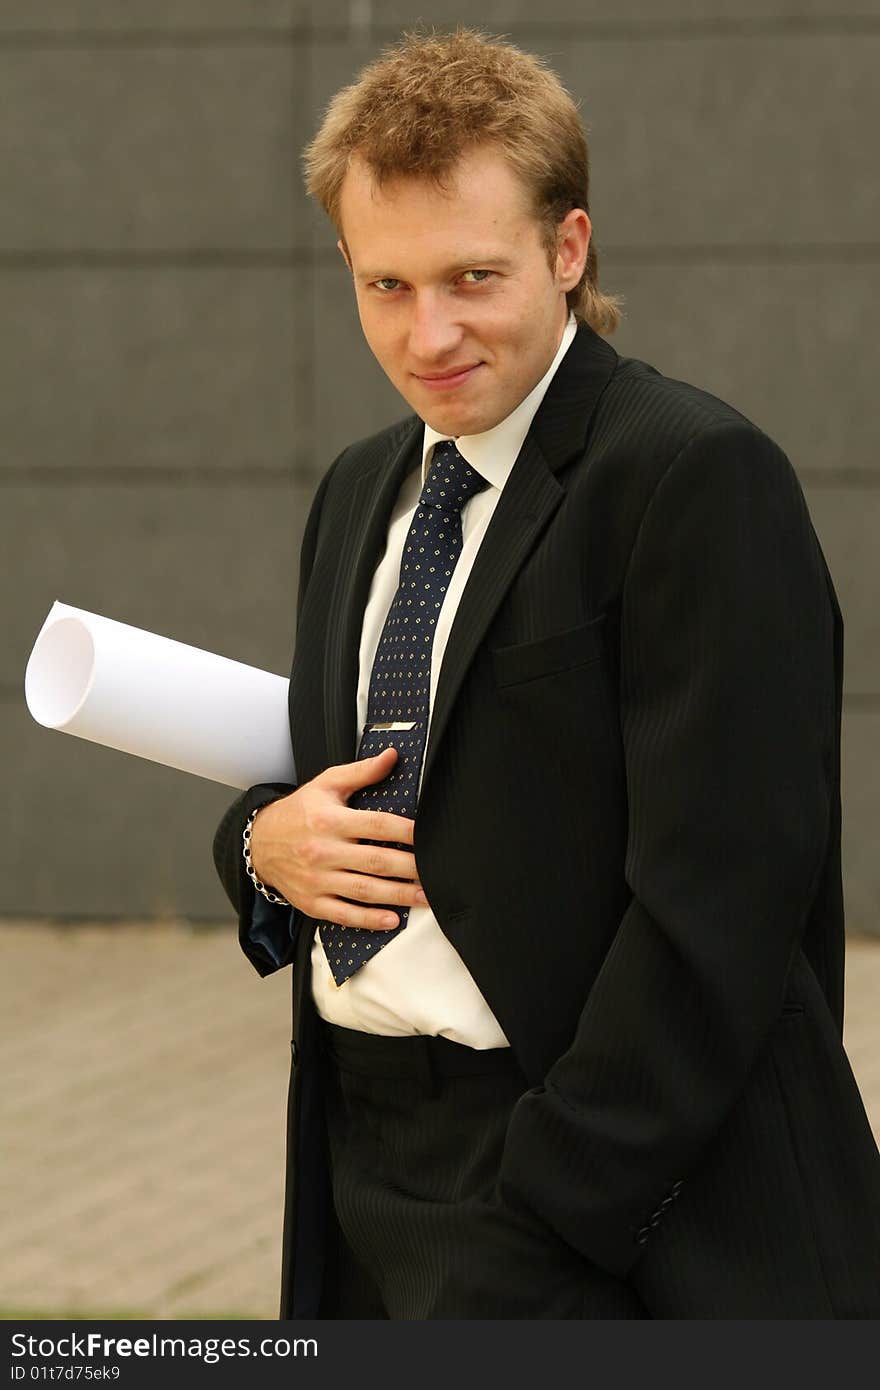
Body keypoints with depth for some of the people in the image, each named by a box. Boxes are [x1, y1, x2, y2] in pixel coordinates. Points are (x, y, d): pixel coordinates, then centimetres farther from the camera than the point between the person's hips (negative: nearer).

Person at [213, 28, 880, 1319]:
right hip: (363, 1171, 7)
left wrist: (551, 1205, -19)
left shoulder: (700, 478, -12)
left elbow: (715, 899, -18)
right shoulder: (360, 492, 14)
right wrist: (265, 844, -1)